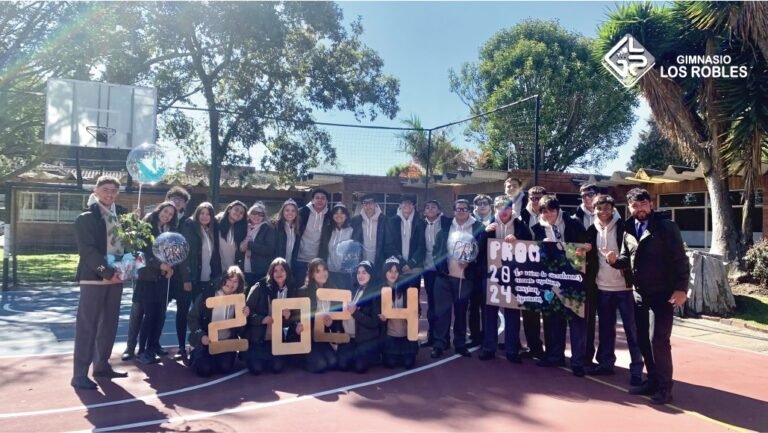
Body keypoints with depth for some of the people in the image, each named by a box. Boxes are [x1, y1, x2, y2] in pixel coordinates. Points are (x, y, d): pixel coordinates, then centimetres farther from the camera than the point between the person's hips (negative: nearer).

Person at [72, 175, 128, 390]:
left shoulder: (121, 215, 11)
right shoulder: (85, 218, -4)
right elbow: (87, 250, -13)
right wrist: (107, 272, -20)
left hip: (116, 277, 6)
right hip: (94, 277, -5)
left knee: (109, 324, 12)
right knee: (87, 326, -3)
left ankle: (101, 365, 24)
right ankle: (80, 374, 2)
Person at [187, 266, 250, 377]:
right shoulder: (207, 294, -7)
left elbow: (240, 330, 0)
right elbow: (192, 318, -6)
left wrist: (244, 317, -20)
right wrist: (201, 336, -20)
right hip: (206, 341, -2)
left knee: (225, 368, -20)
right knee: (204, 369, -21)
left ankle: (214, 358, 15)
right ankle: (195, 355, 14)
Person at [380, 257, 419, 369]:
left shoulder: (406, 288, -1)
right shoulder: (380, 290, -2)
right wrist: (381, 317, -19)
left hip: (407, 333, 0)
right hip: (389, 333, 0)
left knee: (408, 363, -3)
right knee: (391, 363, -5)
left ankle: (405, 354, 30)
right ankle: (394, 354, 28)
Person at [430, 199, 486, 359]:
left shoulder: (478, 228, 1)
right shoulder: (445, 227, 6)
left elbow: (482, 252, 1)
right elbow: (436, 250, 7)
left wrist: (470, 263, -12)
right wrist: (441, 266, -7)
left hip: (465, 277, 0)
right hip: (445, 275, 1)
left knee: (461, 311, 9)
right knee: (442, 310, 0)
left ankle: (460, 344, 21)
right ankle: (439, 344, 7)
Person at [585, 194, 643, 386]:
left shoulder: (623, 227, -8)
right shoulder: (592, 231, 5)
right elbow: (590, 258, 10)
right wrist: (589, 281, 0)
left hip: (624, 286, -4)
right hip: (602, 286, 5)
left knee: (631, 329, 0)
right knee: (606, 328, 13)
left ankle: (636, 369, 7)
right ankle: (606, 362, 25)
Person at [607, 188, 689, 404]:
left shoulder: (666, 227, -8)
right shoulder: (628, 231, 8)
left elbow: (680, 259, -11)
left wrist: (681, 288, -18)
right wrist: (615, 260, -8)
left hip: (662, 293, -6)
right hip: (639, 293, 6)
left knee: (658, 340, -6)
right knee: (642, 340, 12)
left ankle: (664, 387, 8)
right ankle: (652, 380, 26)